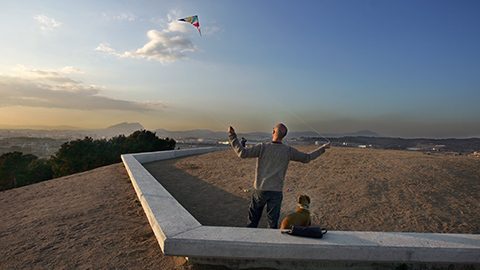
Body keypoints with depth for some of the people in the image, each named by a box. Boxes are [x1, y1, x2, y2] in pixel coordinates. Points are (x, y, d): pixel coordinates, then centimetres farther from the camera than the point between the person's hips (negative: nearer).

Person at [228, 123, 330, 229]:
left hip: (260, 190, -1)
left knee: (253, 221, 17)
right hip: (276, 192, 1)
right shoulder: (288, 151, -6)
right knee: (273, 223, 12)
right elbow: (307, 158, 5)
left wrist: (232, 136, -13)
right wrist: (322, 148, 18)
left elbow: (242, 153, -20)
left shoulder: (263, 147, -13)